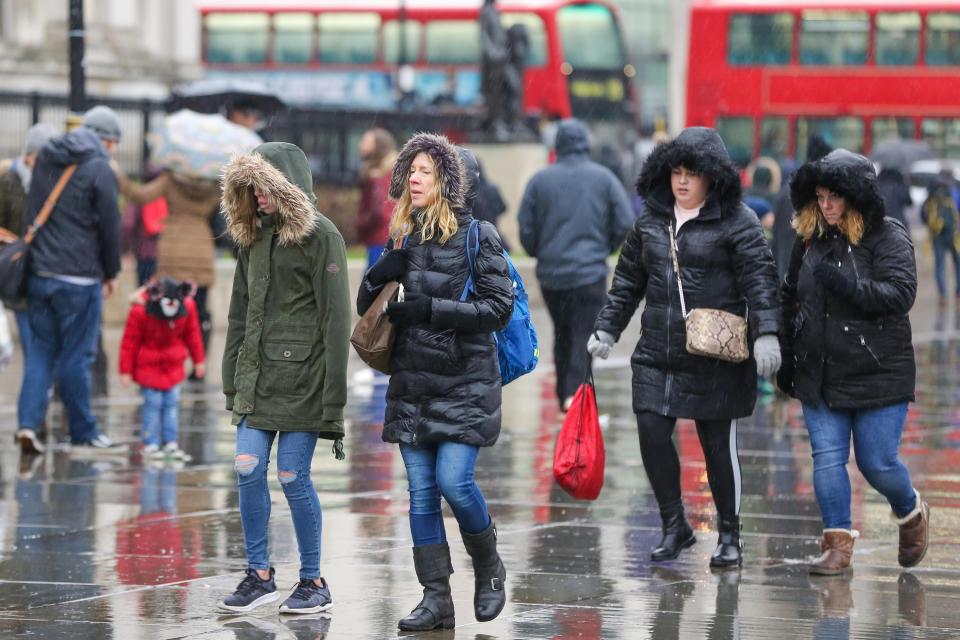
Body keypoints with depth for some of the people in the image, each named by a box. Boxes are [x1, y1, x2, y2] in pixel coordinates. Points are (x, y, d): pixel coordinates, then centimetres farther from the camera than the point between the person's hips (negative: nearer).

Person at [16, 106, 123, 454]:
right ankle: (82, 431, 11)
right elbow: (110, 226, -6)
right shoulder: (99, 168, -10)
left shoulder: (45, 160, 11)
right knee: (76, 356, 2)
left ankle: (28, 422, -4)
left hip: (40, 273, 6)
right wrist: (111, 273, 5)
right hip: (79, 278, -6)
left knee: (41, 350, 10)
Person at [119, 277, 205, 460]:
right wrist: (126, 370, -12)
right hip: (149, 365, -4)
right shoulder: (140, 310, -23)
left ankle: (171, 443, 10)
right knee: (153, 403, -7)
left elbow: (192, 333, 5)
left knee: (172, 402, 3)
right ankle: (150, 445, 0)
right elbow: (130, 341, -15)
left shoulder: (188, 306, -12)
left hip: (173, 364, 4)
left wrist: (198, 359, 13)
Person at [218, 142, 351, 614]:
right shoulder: (254, 235, 13)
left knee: (293, 477, -3)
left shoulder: (321, 237, -9)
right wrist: (232, 379, 14)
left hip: (300, 376, -6)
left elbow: (336, 319, -12)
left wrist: (334, 397, -16)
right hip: (256, 376, 7)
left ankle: (313, 582, 9)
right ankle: (259, 576, 14)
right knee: (248, 471, 3)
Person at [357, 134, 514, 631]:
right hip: (412, 383, 5)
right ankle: (436, 598, 6)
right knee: (421, 492, 2)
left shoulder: (477, 236, -5)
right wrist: (379, 275, -7)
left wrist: (431, 309, -17)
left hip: (465, 382, -5)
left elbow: (499, 307, -11)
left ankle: (489, 569, 12)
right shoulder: (404, 237, 10)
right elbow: (366, 307, 15)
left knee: (453, 480, -14)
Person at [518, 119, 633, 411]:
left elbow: (525, 228, 1)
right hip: (590, 272, -2)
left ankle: (564, 396, 17)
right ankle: (575, 393, -19)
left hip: (550, 274, 2)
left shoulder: (540, 180, 1)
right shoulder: (604, 178, -1)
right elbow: (625, 223, -2)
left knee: (562, 334, 16)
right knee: (585, 334, -4)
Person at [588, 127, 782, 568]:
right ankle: (675, 526, 12)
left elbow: (759, 279, -10)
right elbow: (628, 281, 20)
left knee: (718, 444, 3)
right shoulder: (651, 220, 11)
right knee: (652, 436, -5)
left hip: (716, 360, -4)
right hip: (657, 356, 5)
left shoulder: (735, 221, -4)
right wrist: (607, 329, 17)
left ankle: (729, 536, 17)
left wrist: (766, 334, -20)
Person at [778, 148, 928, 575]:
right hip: (819, 376, 5)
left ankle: (911, 514, 30)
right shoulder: (809, 239, 9)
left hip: (878, 376, -5)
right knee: (827, 458, -1)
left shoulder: (887, 237, -8)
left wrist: (845, 285, -30)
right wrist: (786, 358, 17)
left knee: (877, 463, 0)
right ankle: (838, 544, 5)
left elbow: (900, 295, -19)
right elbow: (790, 299, 19)